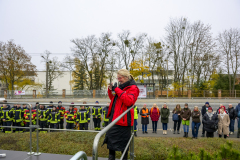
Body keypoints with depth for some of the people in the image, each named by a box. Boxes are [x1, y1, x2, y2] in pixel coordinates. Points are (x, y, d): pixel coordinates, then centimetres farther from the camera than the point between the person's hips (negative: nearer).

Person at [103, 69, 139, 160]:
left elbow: (129, 101, -25)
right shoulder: (121, 87, 16)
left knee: (123, 142, 4)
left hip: (123, 119, -8)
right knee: (110, 138, 14)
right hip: (114, 118, 8)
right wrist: (110, 90, 6)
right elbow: (113, 99, 25)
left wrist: (117, 90, -21)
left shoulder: (133, 88, -9)